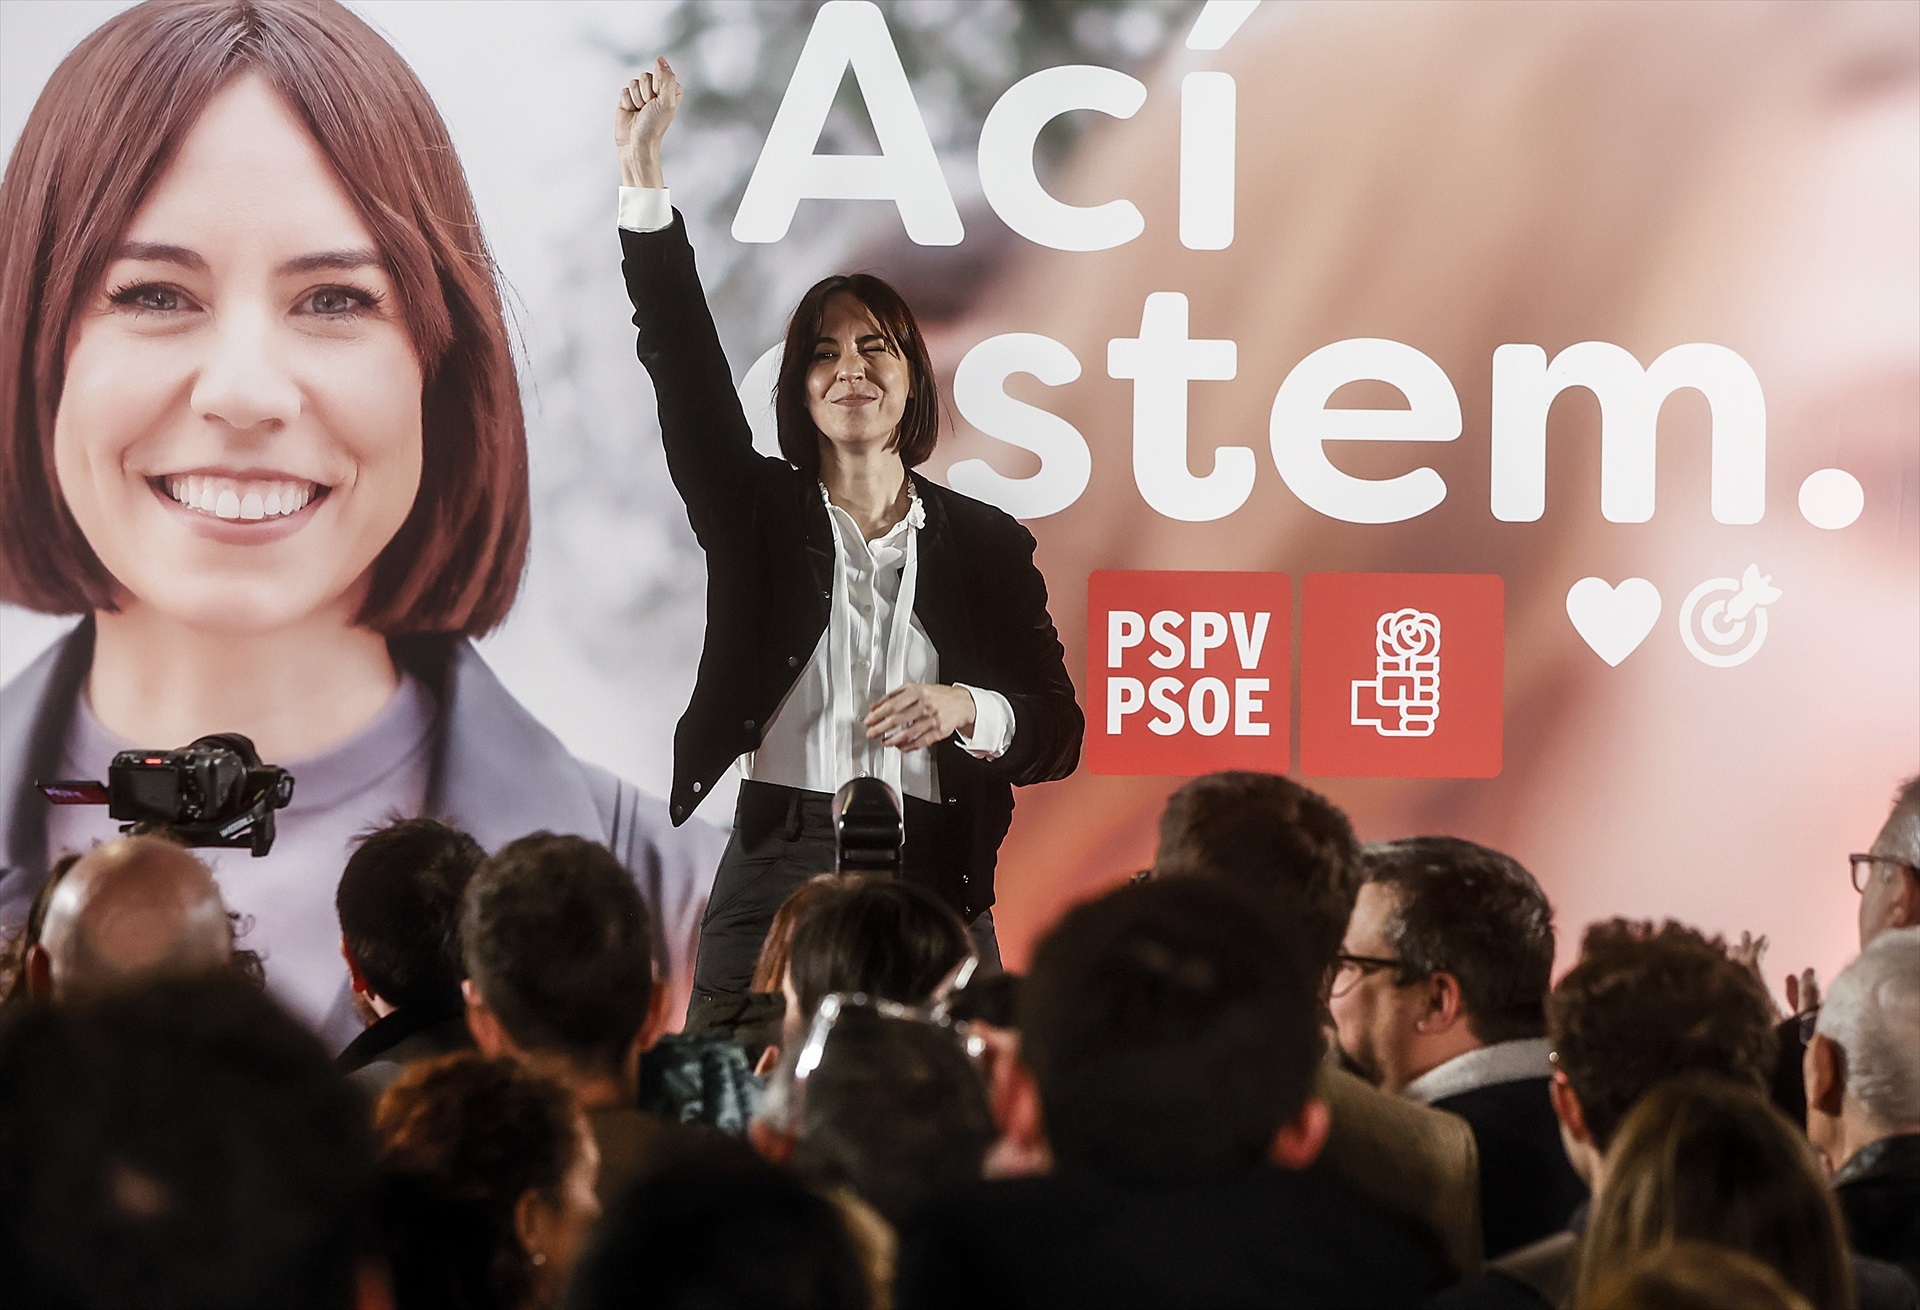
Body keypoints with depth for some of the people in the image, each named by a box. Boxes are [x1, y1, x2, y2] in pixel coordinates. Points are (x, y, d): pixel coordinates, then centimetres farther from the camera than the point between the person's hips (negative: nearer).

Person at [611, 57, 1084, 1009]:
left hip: (932, 884, 0)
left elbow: (1058, 733, 9)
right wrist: (642, 177, -11)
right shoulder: (760, 513, 9)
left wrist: (970, 712, -13)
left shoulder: (986, 544, 9)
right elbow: (685, 368, -3)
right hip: (775, 875, 0)